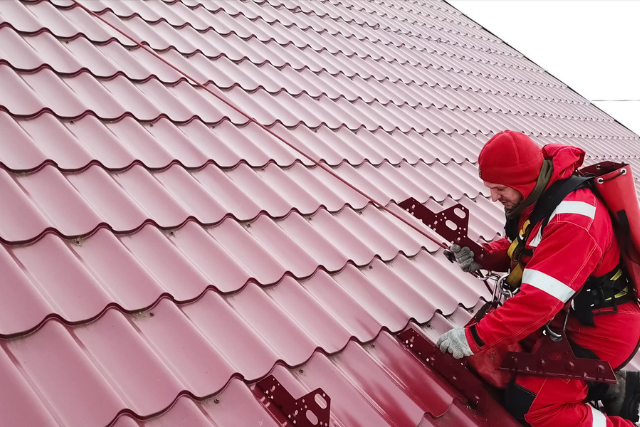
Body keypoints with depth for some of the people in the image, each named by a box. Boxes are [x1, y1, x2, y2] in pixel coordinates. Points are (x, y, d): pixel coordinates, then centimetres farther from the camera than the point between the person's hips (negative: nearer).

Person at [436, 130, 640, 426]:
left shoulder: (574, 220, -32)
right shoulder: (538, 193, -4)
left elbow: (539, 300, -34)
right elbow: (519, 248, 11)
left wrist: (474, 338, -31)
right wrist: (481, 257, -9)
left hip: (599, 332, -9)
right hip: (568, 316, 9)